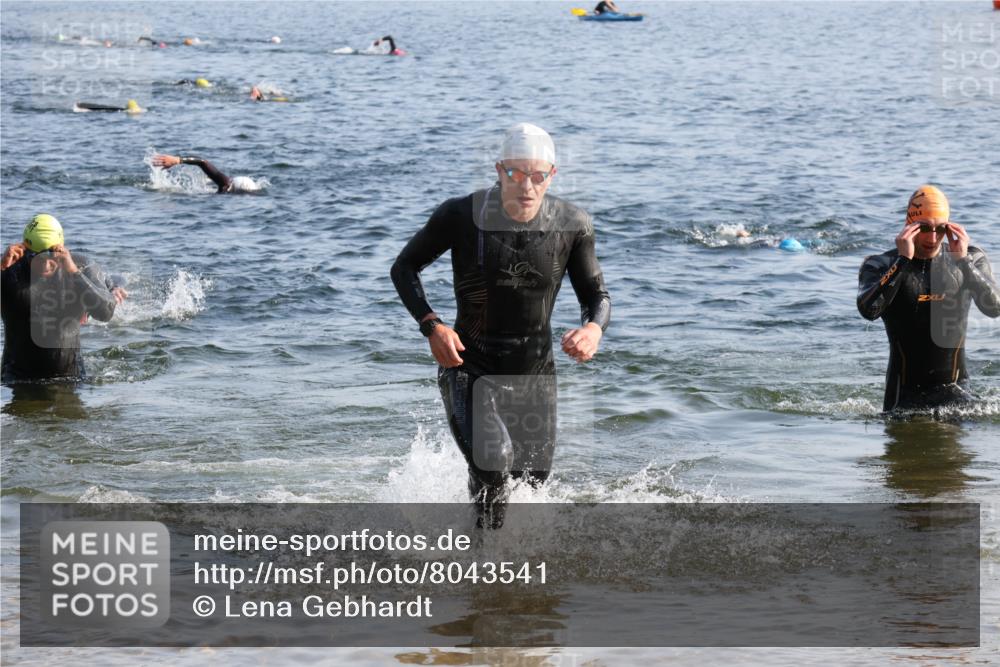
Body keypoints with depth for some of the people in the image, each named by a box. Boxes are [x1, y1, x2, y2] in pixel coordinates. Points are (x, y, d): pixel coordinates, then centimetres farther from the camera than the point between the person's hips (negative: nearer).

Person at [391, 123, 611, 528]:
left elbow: (596, 296, 3)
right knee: (491, 462, -30)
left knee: (530, 485, 13)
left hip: (534, 373, 4)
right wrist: (431, 325, -18)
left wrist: (595, 327, -22)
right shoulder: (461, 216, -15)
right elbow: (404, 268, -1)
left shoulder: (573, 226, -8)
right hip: (469, 368, -4)